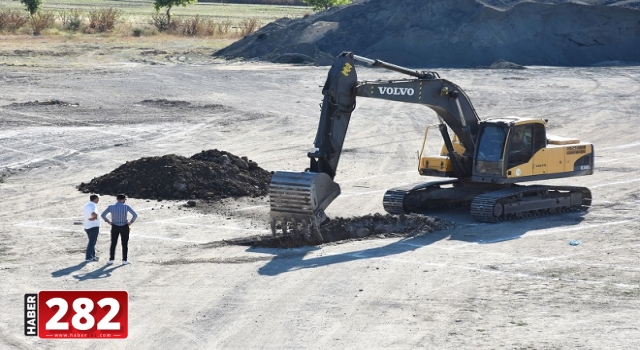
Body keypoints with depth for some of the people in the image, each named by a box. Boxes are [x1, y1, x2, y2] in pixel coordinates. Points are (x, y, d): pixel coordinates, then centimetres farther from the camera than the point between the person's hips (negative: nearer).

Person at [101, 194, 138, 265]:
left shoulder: (111, 207, -9)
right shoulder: (126, 207, -15)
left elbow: (103, 215, -9)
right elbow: (135, 215, -21)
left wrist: (108, 222, 2)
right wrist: (131, 222, -6)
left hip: (114, 227, 2)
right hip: (124, 227, -2)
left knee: (113, 243, 12)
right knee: (124, 244, 10)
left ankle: (111, 260, 11)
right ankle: (124, 260, 12)